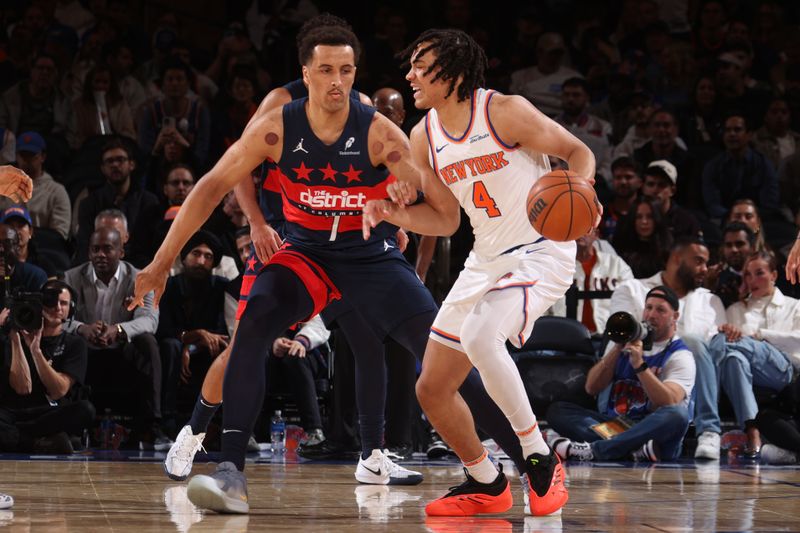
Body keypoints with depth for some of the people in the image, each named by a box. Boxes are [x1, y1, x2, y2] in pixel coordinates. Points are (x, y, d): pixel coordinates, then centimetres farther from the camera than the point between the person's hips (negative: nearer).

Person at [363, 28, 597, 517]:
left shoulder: (505, 112, -16)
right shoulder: (424, 136, 4)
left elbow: (578, 152, -7)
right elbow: (445, 218, 12)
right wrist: (394, 214, -6)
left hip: (542, 251, -8)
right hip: (487, 259, 8)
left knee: (479, 336, -34)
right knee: (432, 389, 5)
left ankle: (540, 458, -17)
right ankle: (486, 485, 26)